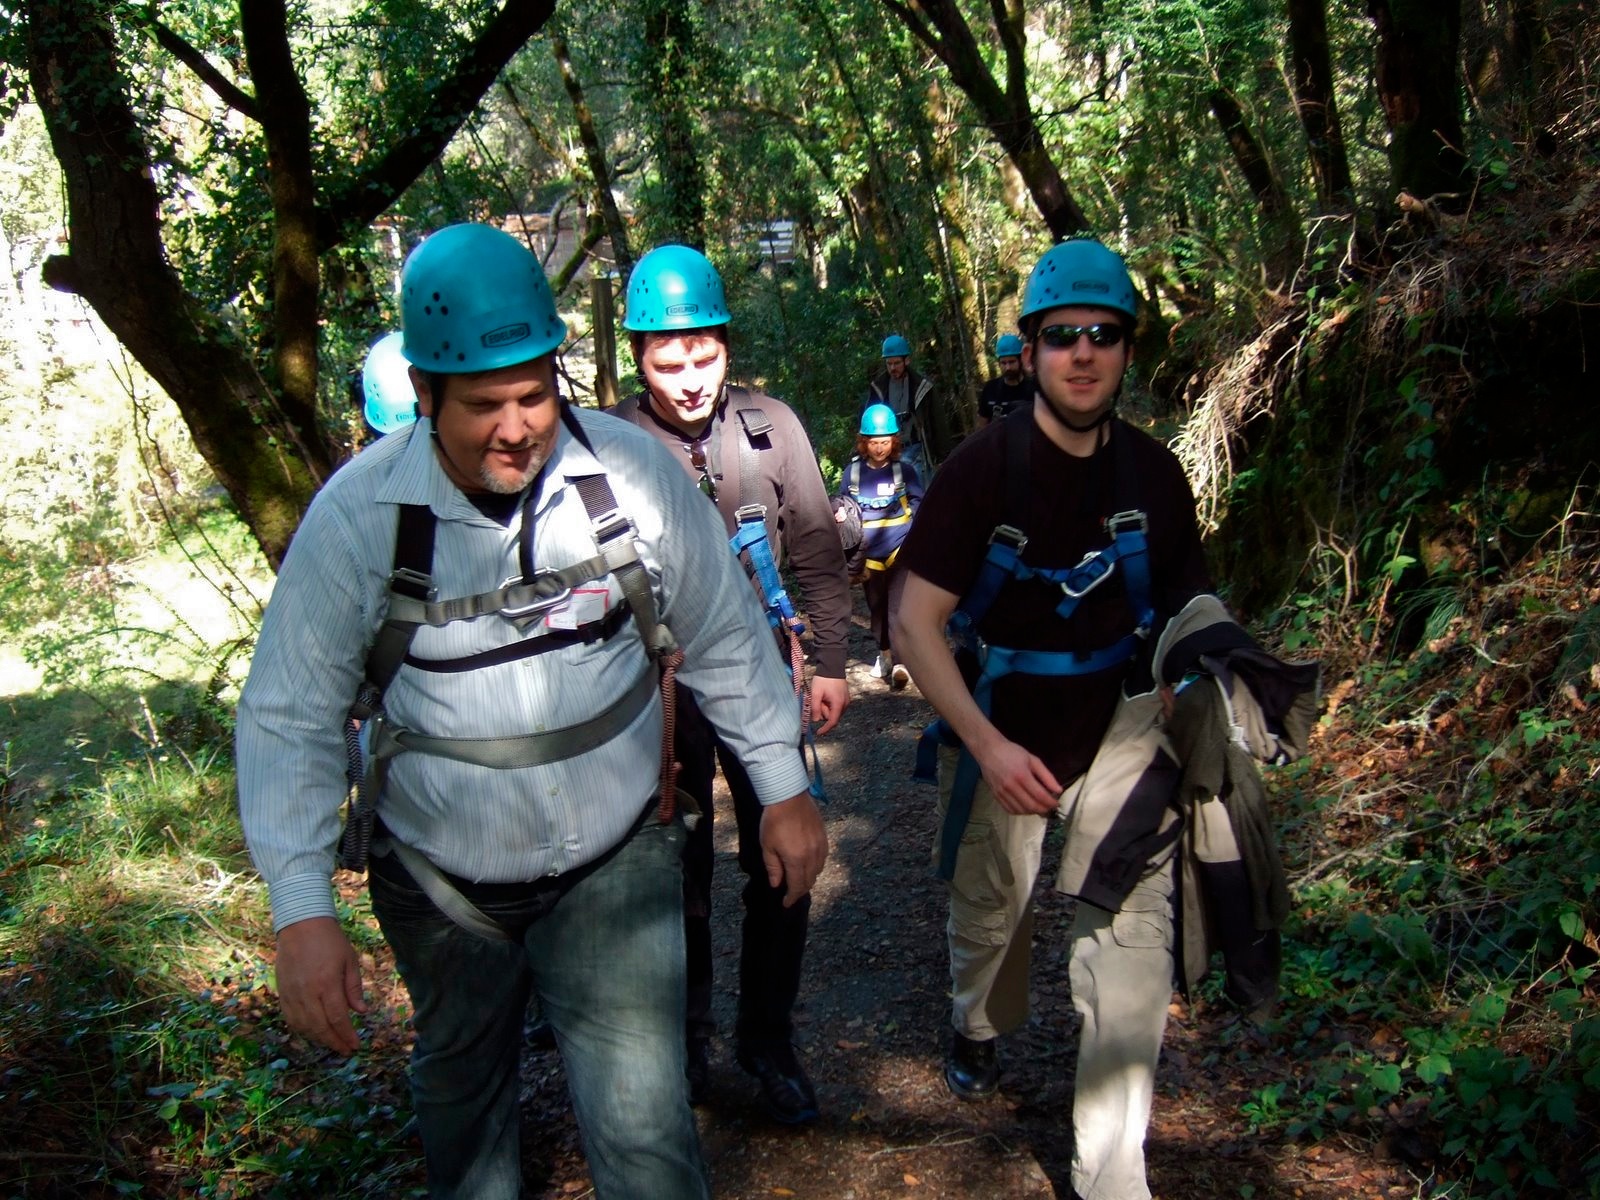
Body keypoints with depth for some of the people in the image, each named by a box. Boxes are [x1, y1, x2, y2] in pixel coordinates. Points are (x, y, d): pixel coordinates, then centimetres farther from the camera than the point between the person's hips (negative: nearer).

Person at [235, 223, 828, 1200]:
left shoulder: (632, 470, -12)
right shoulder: (359, 515, -16)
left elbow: (725, 637, 0)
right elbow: (291, 717, -10)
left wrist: (784, 788, 4)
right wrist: (302, 911, -16)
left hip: (615, 862, 0)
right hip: (441, 878, 1)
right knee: (462, 1094, 22)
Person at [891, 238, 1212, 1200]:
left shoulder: (1156, 475, -5)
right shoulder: (983, 468, -15)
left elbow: (1184, 616, 7)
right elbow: (915, 623, -16)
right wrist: (989, 747, -25)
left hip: (1120, 735, 1)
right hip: (998, 738, -1)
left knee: (1133, 942, -9)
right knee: (989, 913, 19)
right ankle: (978, 1030, 54)